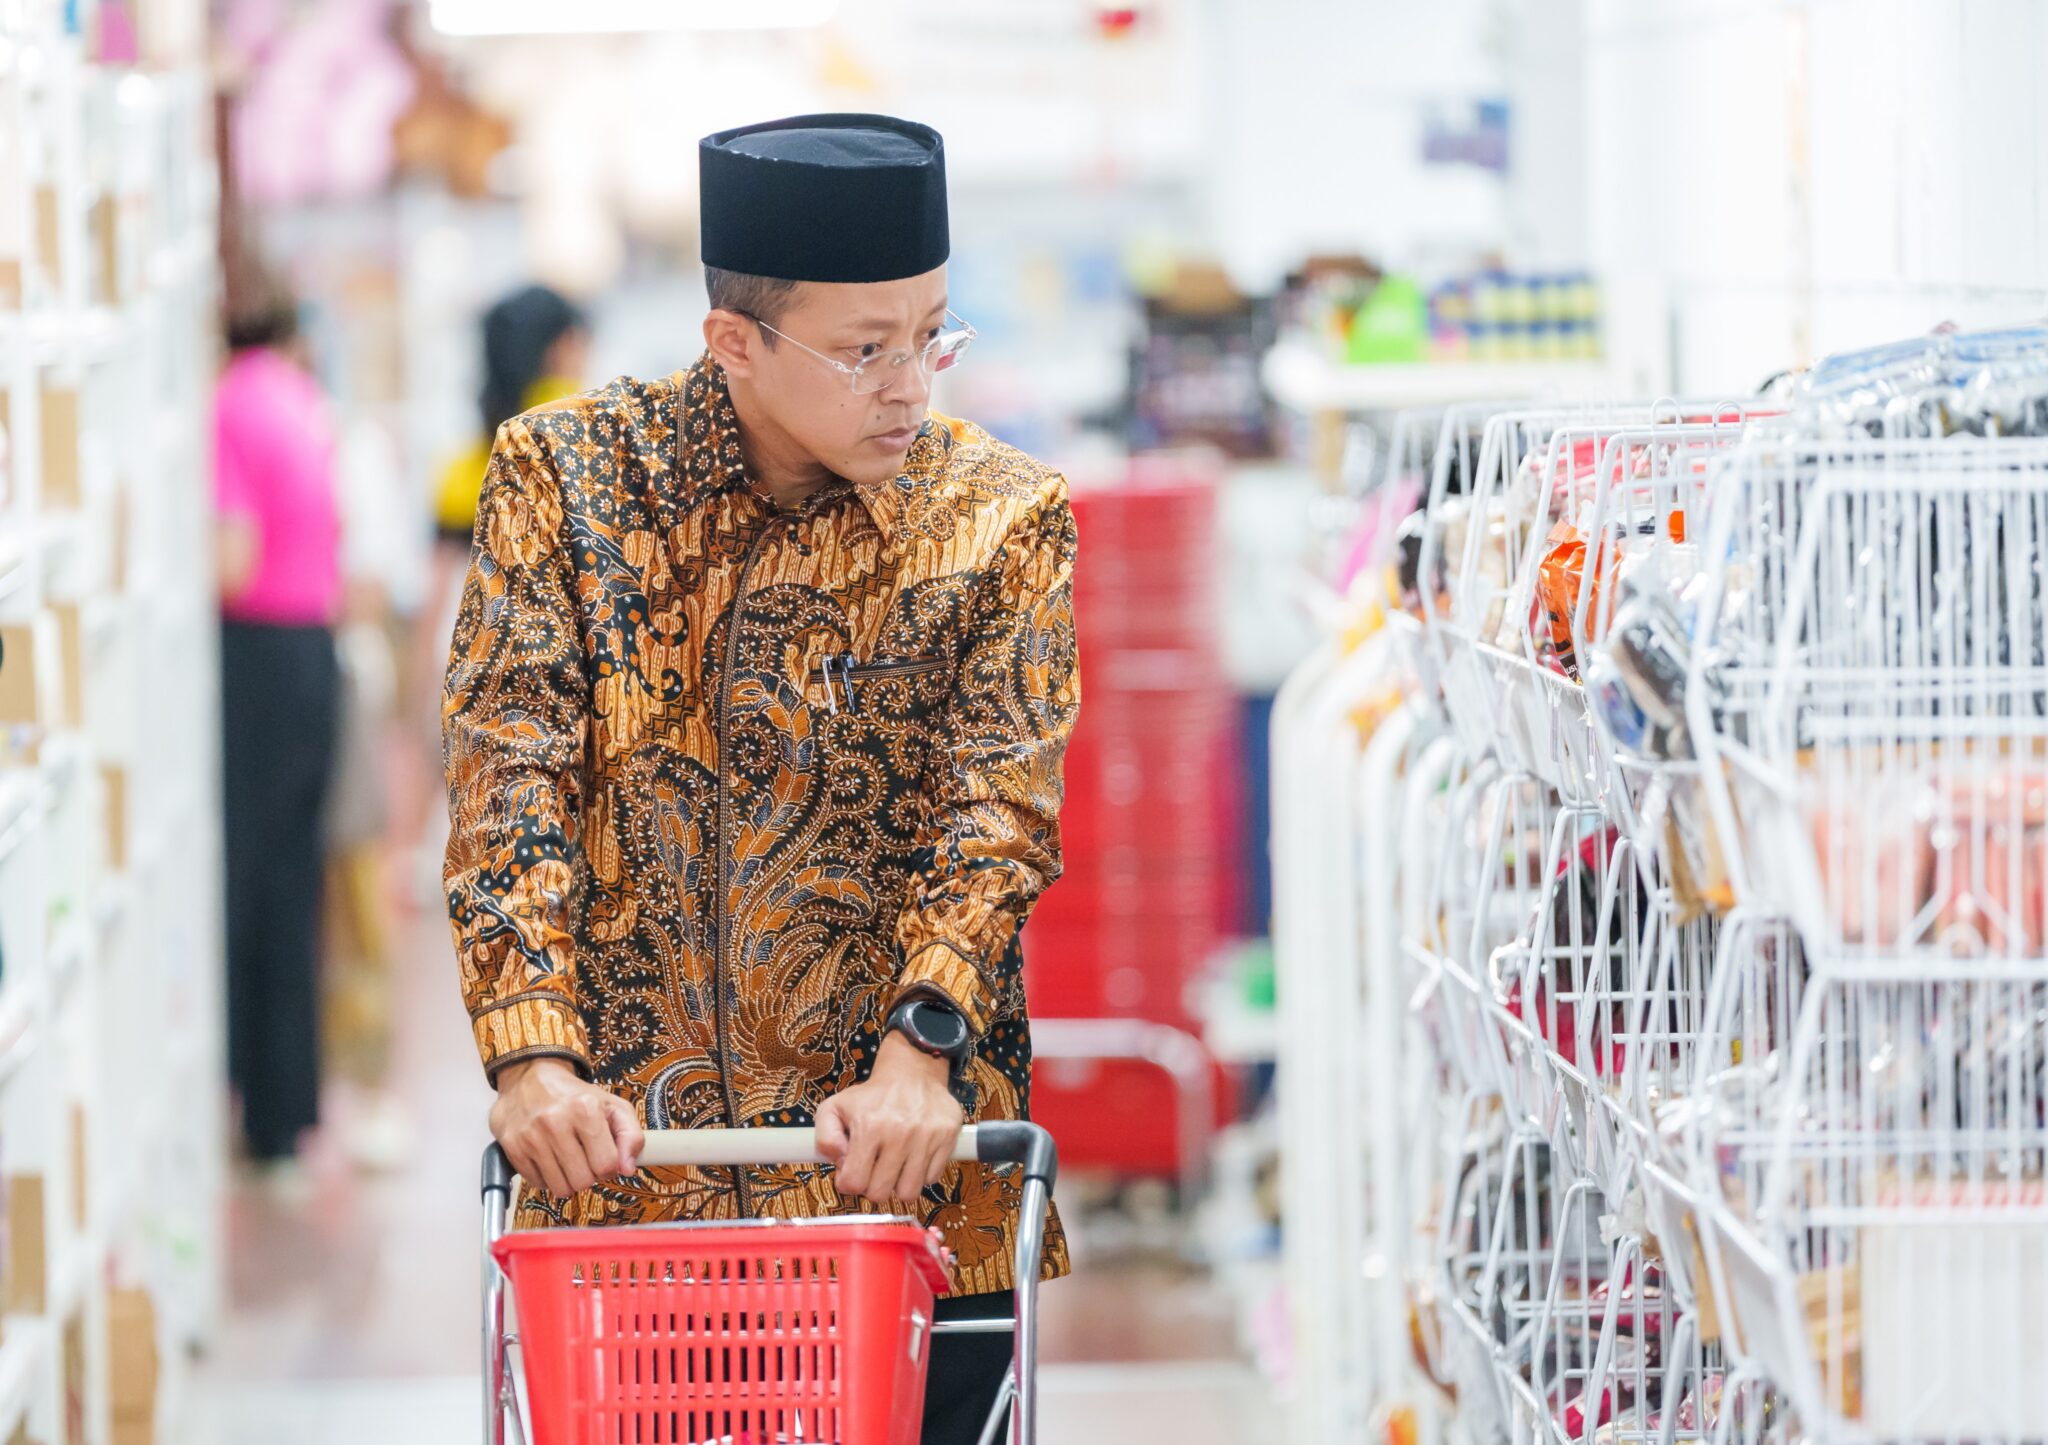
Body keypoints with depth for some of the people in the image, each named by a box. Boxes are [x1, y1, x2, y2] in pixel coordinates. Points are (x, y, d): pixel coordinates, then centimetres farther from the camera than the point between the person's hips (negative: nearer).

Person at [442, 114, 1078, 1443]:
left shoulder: (1001, 519, 2)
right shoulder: (561, 474, 2)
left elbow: (1001, 810, -8)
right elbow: (509, 782, -5)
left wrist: (918, 1051, -24)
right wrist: (534, 1056, -18)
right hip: (619, 1154, 0)